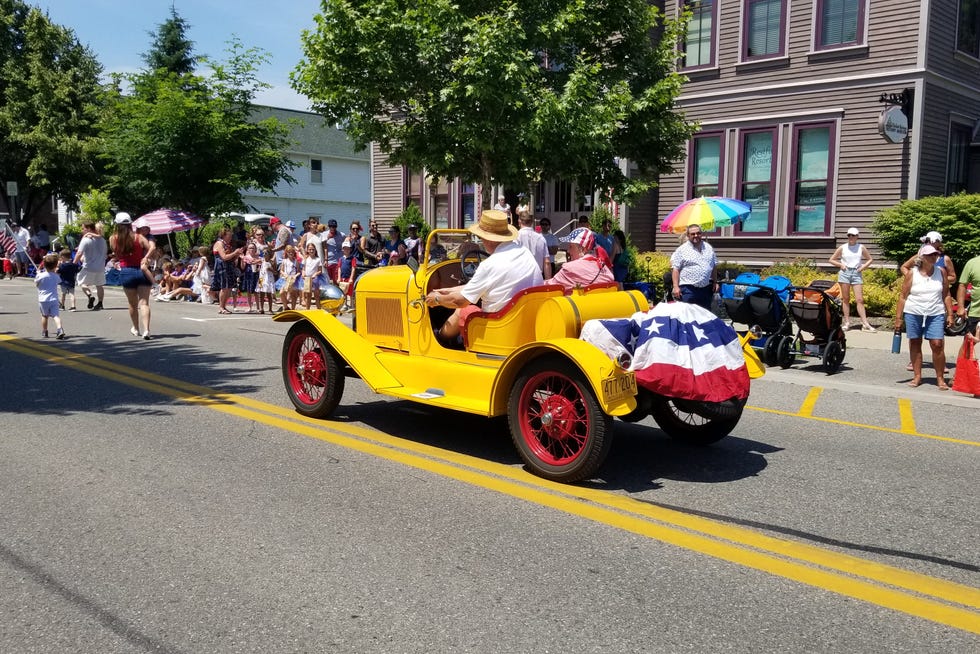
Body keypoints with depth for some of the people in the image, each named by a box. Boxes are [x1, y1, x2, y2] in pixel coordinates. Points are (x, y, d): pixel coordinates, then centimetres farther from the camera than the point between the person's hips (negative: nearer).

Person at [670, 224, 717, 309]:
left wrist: (715, 282, 15)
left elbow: (714, 267, 21)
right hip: (688, 289, -5)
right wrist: (676, 286, -13)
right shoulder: (682, 250, -2)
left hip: (706, 289, 5)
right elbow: (675, 269, -6)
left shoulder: (709, 248, 13)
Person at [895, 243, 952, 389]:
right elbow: (903, 296, 0)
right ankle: (917, 376, 17)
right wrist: (898, 318, -3)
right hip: (913, 313, 0)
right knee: (915, 344, 7)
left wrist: (950, 314, 4)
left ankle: (940, 378, 2)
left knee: (937, 344, -8)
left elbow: (946, 295, 9)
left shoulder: (941, 272, 4)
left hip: (935, 314, 1)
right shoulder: (912, 273, -2)